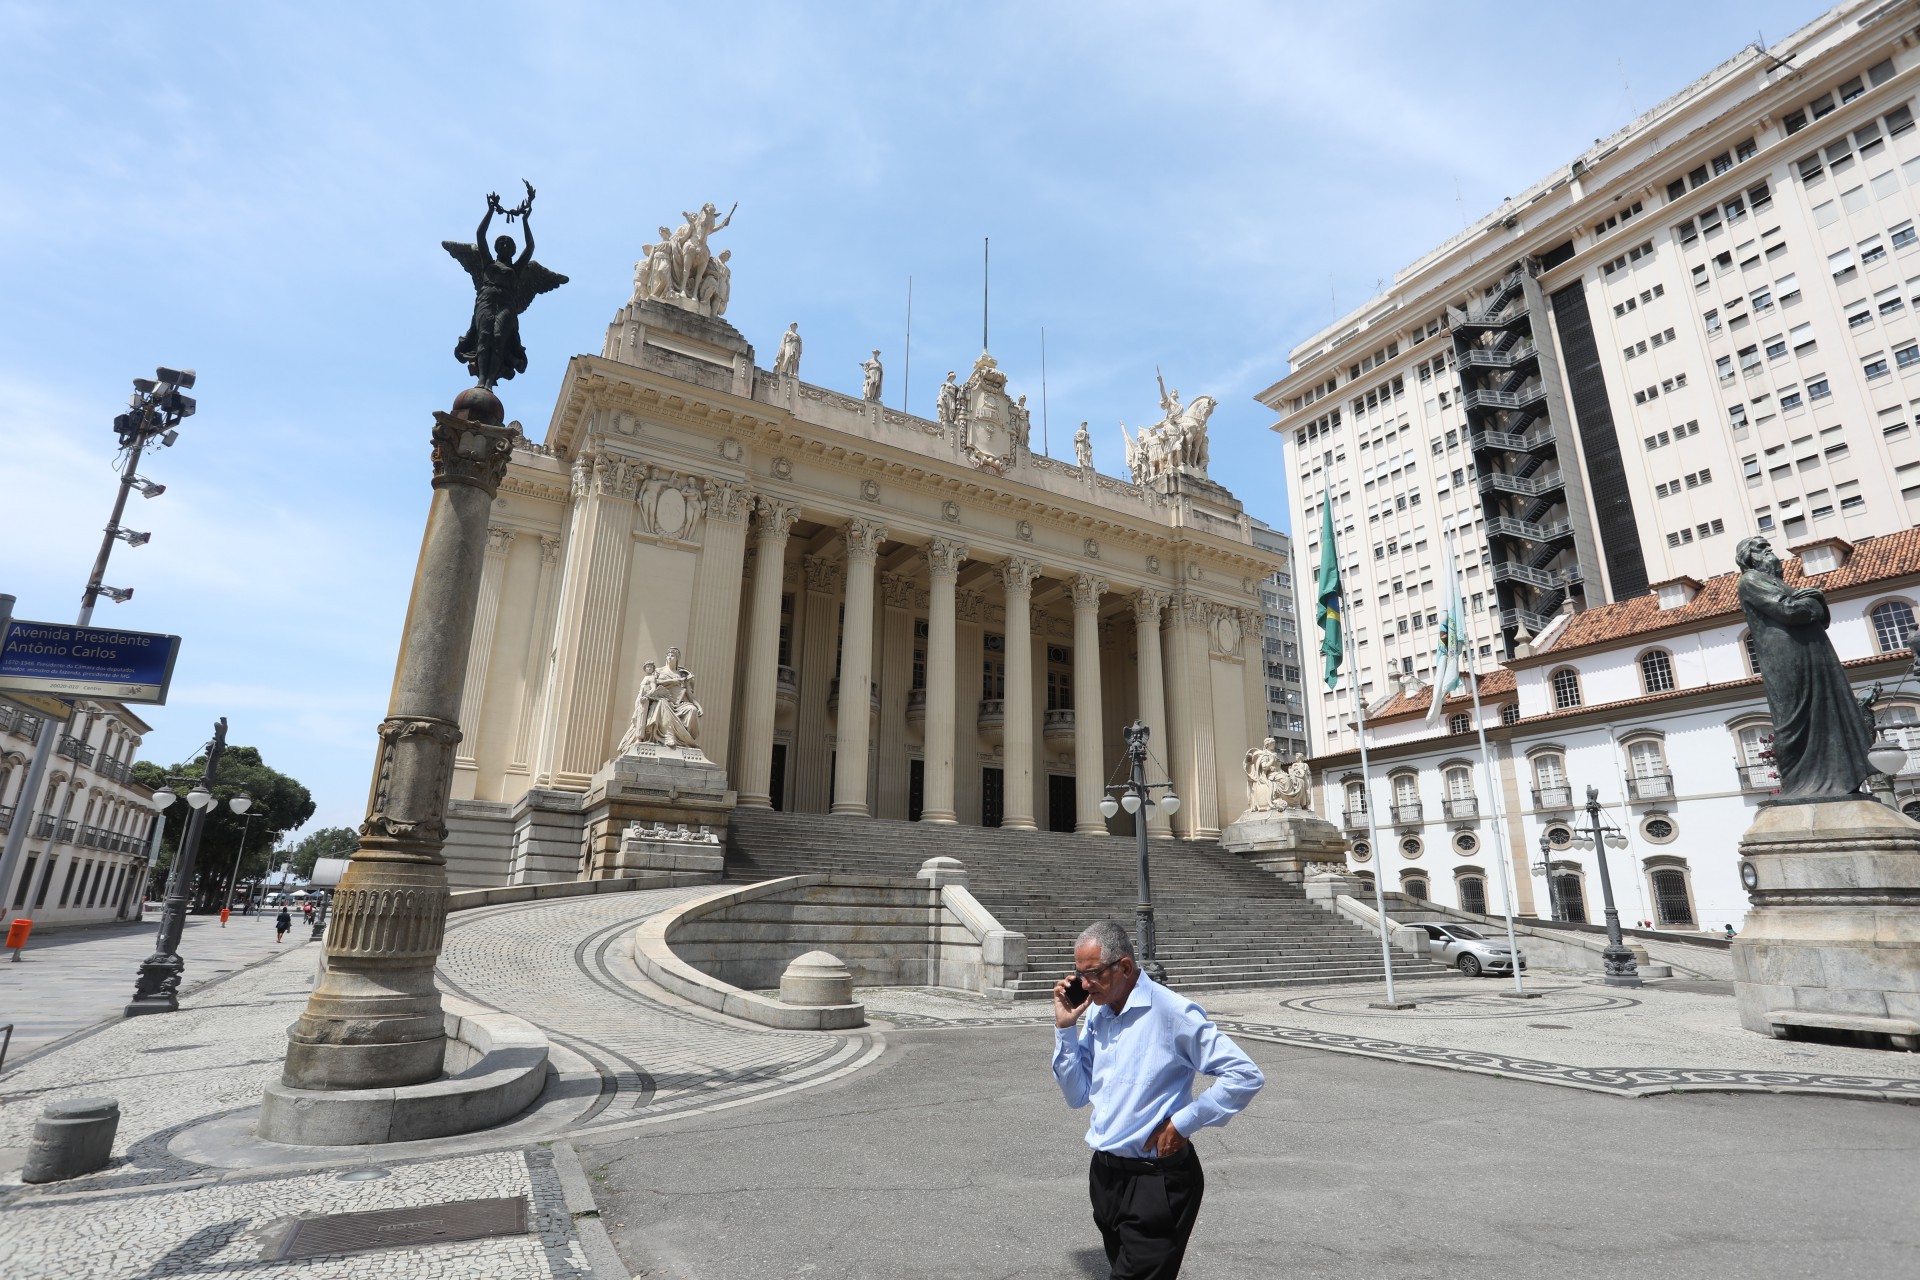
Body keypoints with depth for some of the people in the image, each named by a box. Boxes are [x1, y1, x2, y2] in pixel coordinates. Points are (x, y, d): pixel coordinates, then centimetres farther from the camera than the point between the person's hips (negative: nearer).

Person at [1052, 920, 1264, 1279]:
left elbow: (1246, 1075, -17)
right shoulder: (1096, 1013, 2)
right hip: (1105, 1172, 7)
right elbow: (1077, 1096, 6)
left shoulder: (1171, 1012, -19)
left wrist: (1183, 1123, -16)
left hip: (1157, 1179, -7)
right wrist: (1064, 1027, -5)